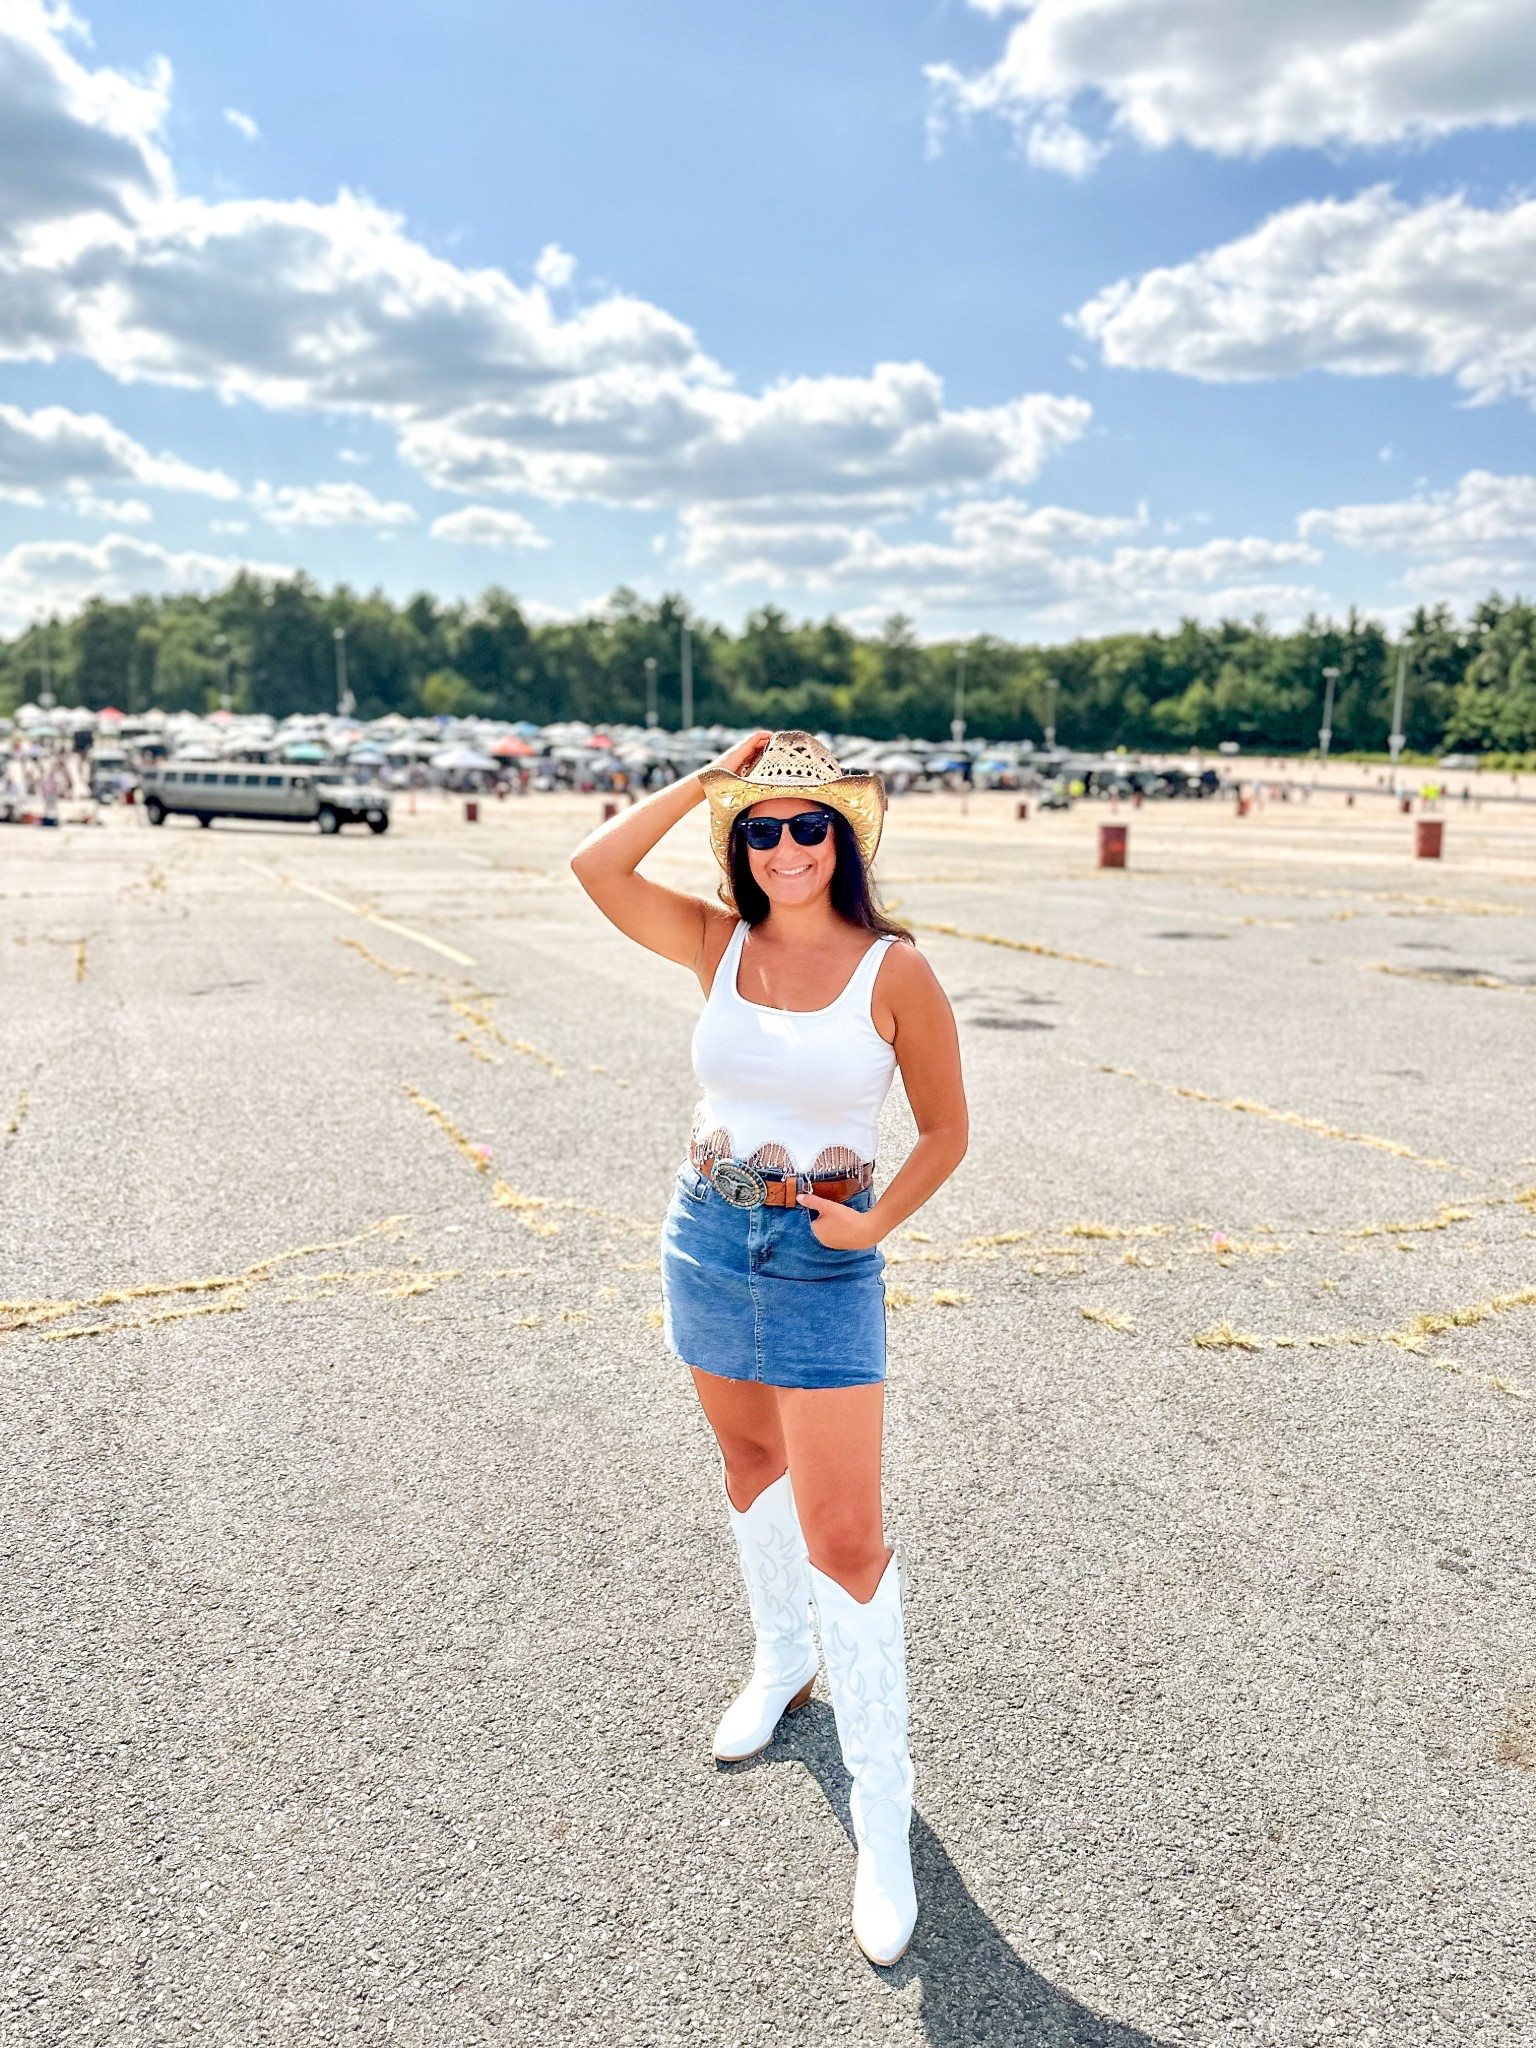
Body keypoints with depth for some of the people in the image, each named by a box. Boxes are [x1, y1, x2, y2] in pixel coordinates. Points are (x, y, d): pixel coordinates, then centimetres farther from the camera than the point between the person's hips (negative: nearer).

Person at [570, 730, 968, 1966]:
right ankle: (783, 1664, 48)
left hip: (826, 1260, -4)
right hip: (708, 1237, 4)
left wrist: (876, 1223, -17)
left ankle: (883, 1817, 11)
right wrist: (706, 780, -10)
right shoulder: (718, 945, -1)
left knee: (843, 1538, -4)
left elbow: (945, 1130, -4)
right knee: (751, 1460, 22)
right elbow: (597, 868, -13)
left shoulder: (894, 970, -11)